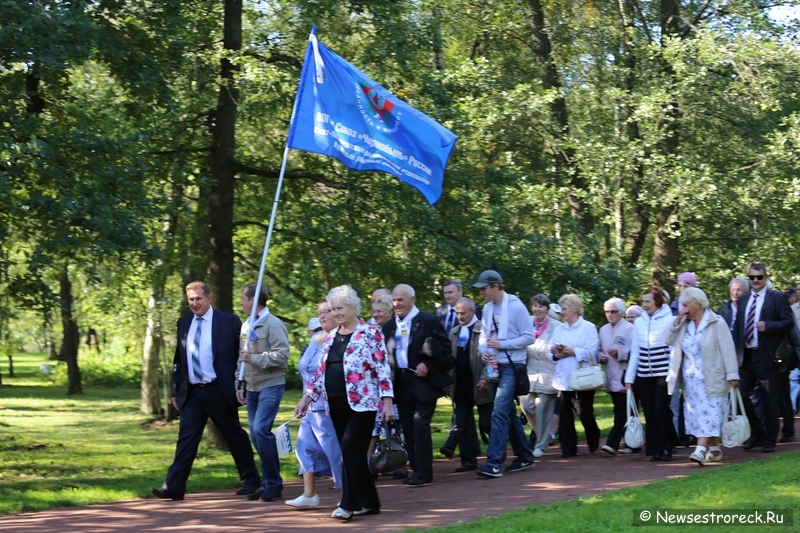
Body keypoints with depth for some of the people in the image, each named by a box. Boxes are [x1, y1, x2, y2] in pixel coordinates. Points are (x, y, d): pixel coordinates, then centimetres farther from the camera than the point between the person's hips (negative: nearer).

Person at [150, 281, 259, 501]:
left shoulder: (228, 321, -4)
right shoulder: (184, 323, 10)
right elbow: (178, 359, 15)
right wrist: (176, 390, 12)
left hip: (219, 391, -4)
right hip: (192, 392, 4)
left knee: (235, 436, 7)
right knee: (186, 438, -2)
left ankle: (251, 481, 21)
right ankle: (174, 487, -6)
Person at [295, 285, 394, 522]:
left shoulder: (370, 333, -4)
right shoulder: (331, 337, 15)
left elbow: (382, 368, -8)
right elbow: (321, 370, 19)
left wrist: (387, 401, -14)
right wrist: (307, 397, 13)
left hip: (361, 403, -6)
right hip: (336, 406, 7)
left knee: (351, 450, -13)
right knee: (352, 454, 7)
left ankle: (350, 503, -8)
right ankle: (369, 502, 15)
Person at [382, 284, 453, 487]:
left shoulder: (429, 321, -3)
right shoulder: (389, 327, 13)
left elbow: (445, 350, -5)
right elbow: (386, 355, 15)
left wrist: (428, 366, -17)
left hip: (424, 382, -6)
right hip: (401, 384, 6)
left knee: (420, 424, -12)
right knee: (408, 427, 6)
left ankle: (424, 473, -10)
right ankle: (416, 470, 13)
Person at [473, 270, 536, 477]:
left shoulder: (515, 306, -12)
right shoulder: (487, 308, 6)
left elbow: (529, 337, -11)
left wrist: (501, 344, -18)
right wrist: (483, 350, -8)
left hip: (512, 366, -7)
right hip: (496, 366, 7)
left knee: (500, 412, -15)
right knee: (509, 413, 15)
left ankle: (494, 462, -16)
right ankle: (524, 456, 27)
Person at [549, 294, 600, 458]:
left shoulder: (589, 327, -2)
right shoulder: (559, 328, 13)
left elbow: (591, 351, -13)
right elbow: (550, 350, 8)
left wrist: (573, 351, -20)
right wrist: (556, 354, -13)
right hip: (563, 378, 5)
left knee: (585, 412, 0)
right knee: (564, 414, 1)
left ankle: (593, 441, 26)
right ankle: (568, 448, 7)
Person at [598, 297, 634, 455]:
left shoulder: (630, 329, -4)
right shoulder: (603, 330, 15)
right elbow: (598, 350, 20)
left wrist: (620, 353, -21)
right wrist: (601, 356, -1)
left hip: (625, 377, -7)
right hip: (611, 377, 7)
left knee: (621, 413, -11)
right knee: (624, 413, 12)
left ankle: (613, 444, -17)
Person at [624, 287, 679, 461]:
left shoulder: (668, 320, -5)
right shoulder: (639, 322, 8)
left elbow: (673, 349, -5)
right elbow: (635, 351, 11)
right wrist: (629, 376, 9)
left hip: (663, 373, -4)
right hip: (644, 374, 4)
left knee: (661, 409, -10)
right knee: (649, 412, 3)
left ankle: (667, 447, 8)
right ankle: (655, 450, 11)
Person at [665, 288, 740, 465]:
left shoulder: (716, 323, -7)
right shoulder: (684, 324, 11)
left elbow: (727, 350, -11)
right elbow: (669, 341, 9)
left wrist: (732, 374, -16)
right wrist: (676, 322, -2)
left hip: (711, 379, -6)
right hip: (691, 379, 7)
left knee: (708, 413, -11)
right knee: (698, 414, 7)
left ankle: (701, 450, -21)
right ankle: (714, 449, 16)